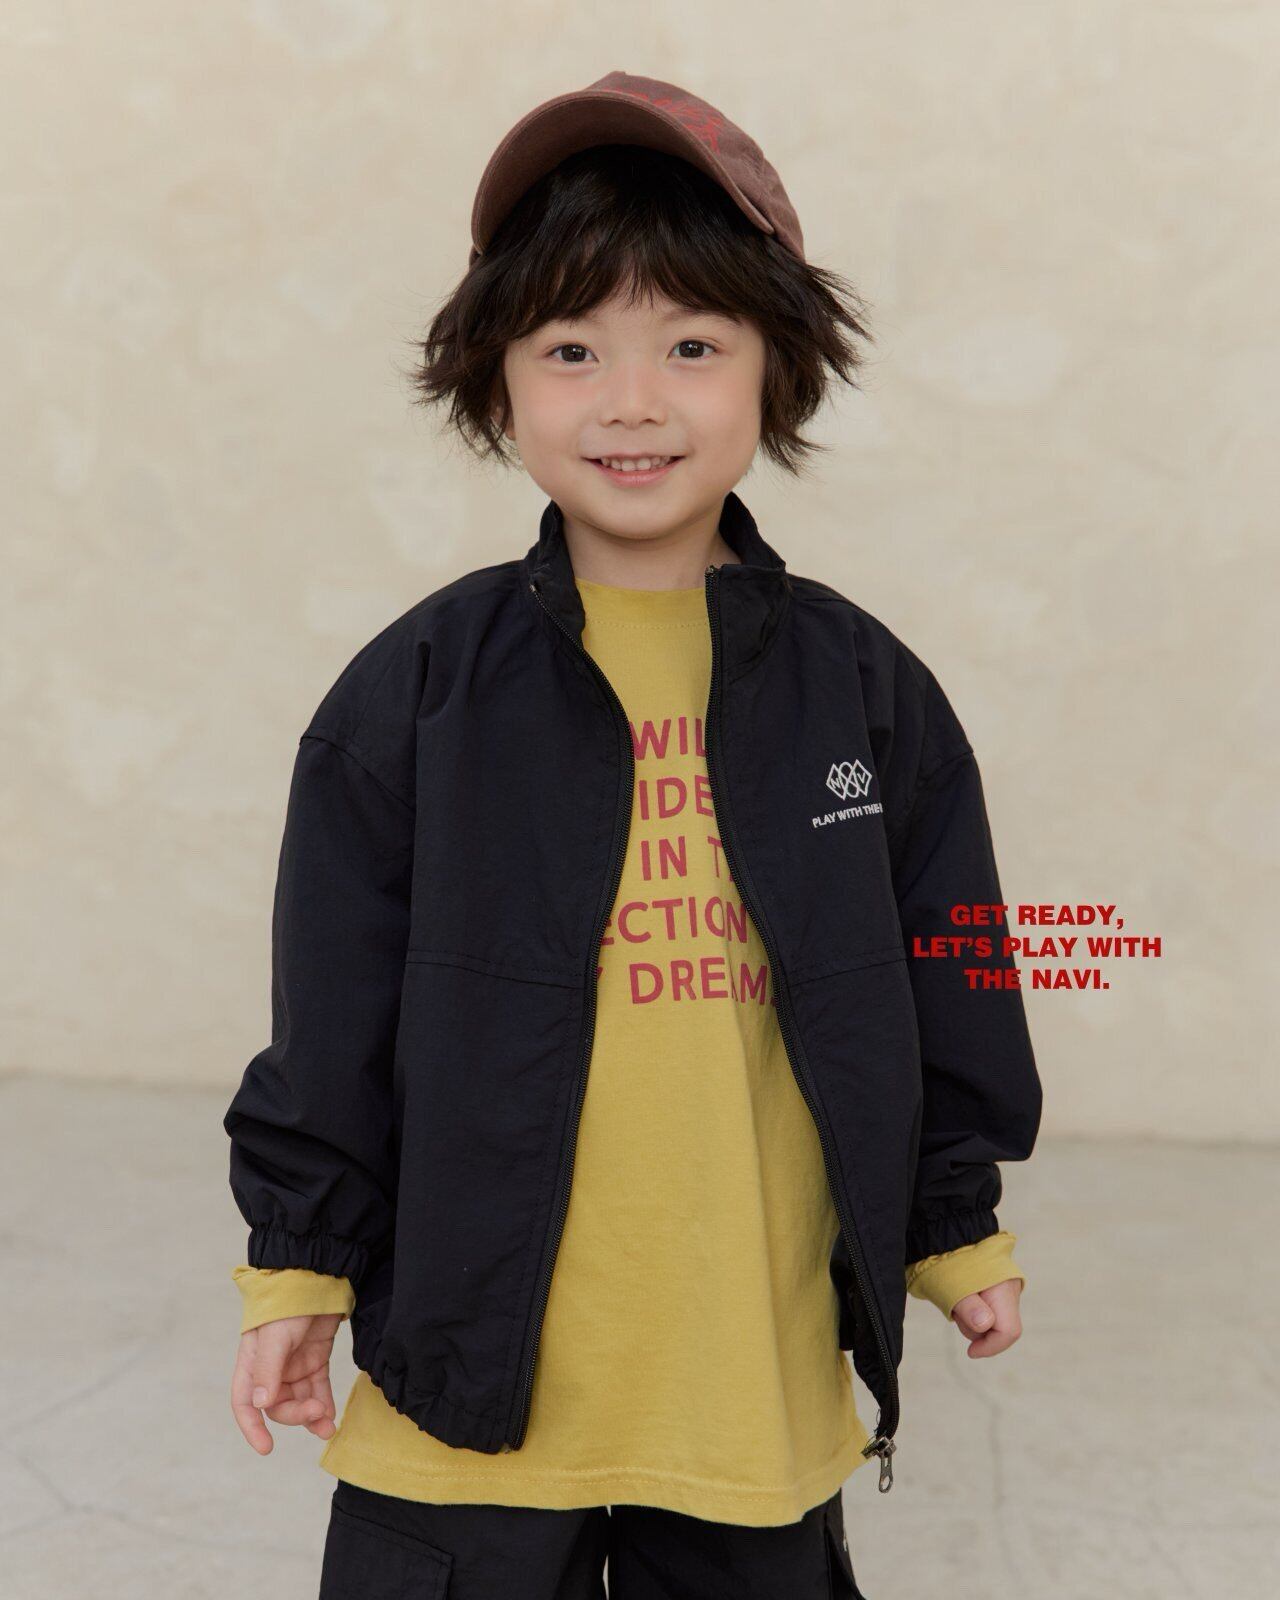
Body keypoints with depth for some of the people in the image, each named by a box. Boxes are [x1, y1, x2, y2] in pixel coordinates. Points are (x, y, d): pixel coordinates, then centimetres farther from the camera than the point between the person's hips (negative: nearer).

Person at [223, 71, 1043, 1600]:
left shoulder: (863, 688, -2)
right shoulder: (414, 691, -5)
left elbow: (947, 989, 7)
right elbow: (331, 1020, 0)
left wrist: (959, 1231, 12)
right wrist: (296, 1266, 2)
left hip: (765, 1377, 2)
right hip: (474, 1369, -1)